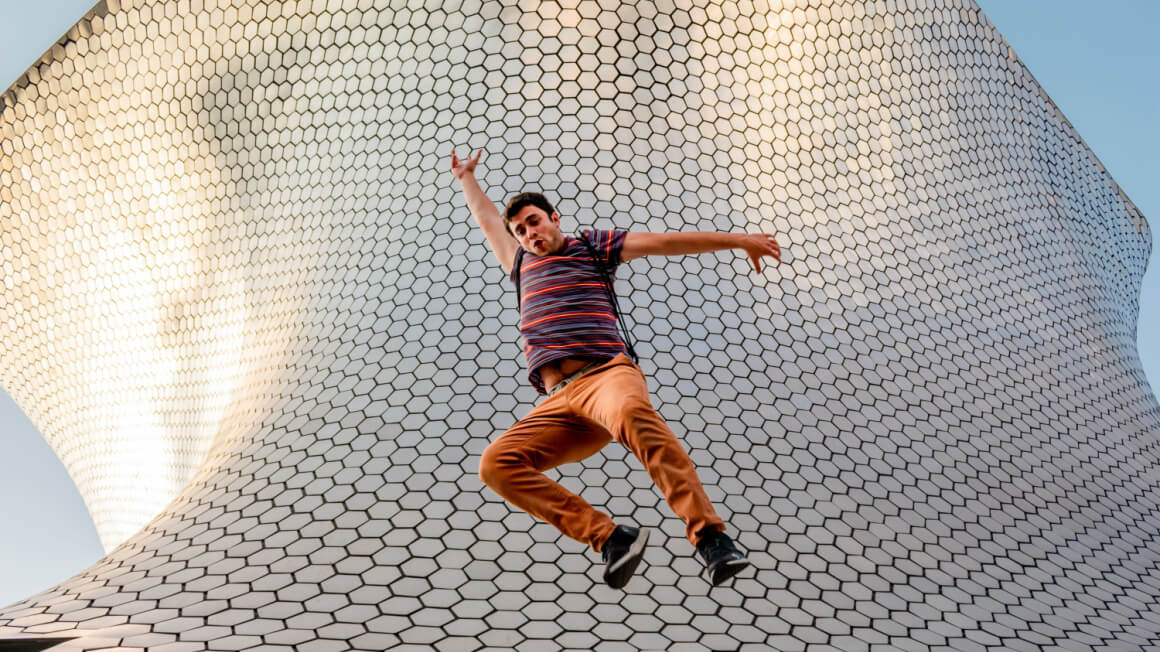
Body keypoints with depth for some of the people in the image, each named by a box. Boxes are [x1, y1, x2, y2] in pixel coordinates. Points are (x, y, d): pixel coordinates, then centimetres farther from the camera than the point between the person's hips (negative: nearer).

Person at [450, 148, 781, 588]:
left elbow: (663, 242, 16)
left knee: (632, 413, -40)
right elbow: (486, 219, 52)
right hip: (557, 402, 5)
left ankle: (709, 536, -44)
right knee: (496, 464, -21)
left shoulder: (589, 246, 23)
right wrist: (466, 178, 67)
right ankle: (609, 538, -25)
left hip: (605, 374, -4)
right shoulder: (521, 265, 35)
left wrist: (738, 239, 12)